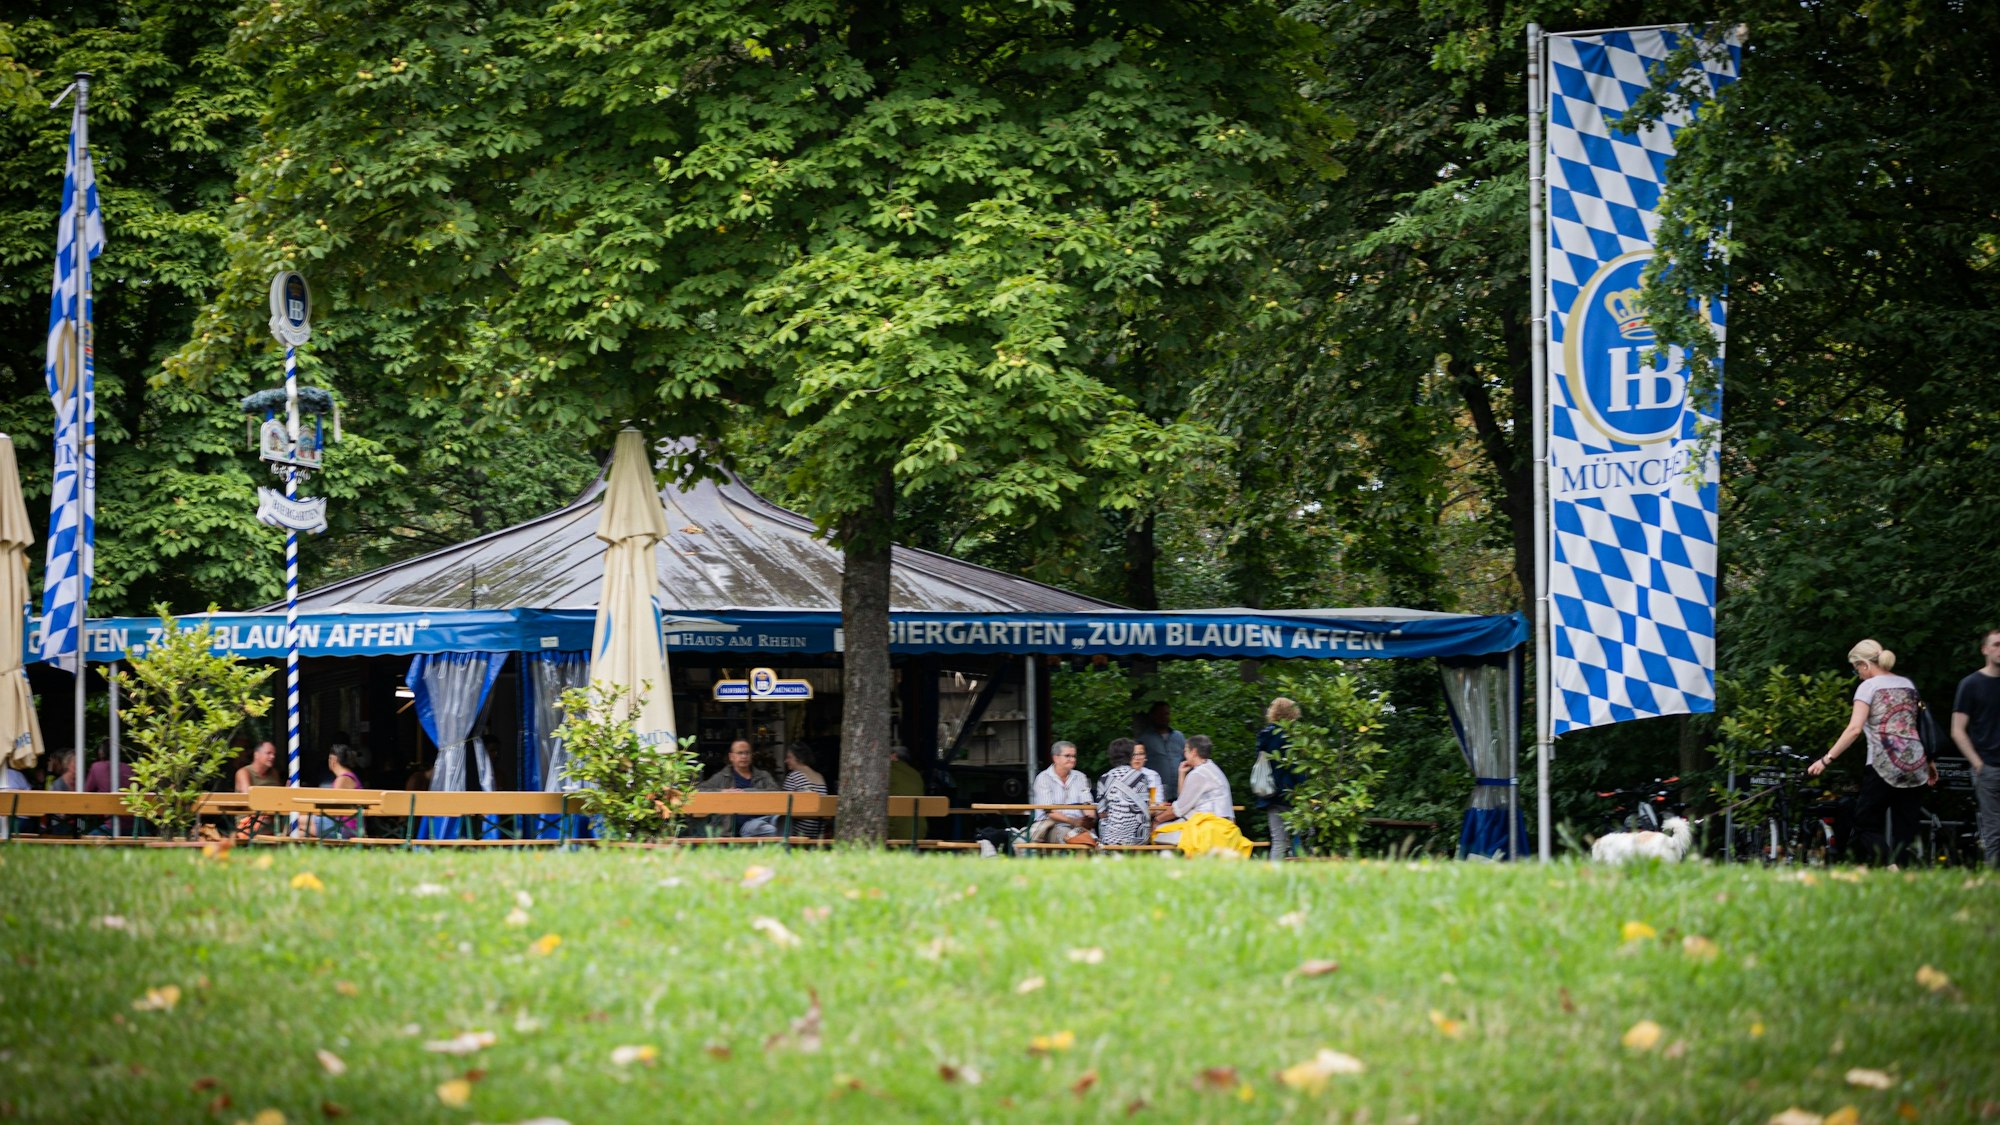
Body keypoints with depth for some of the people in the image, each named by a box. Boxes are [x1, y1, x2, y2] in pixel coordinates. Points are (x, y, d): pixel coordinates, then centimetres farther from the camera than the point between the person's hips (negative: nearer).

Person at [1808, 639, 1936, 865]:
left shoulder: (1869, 686, -2)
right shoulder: (1907, 684, 16)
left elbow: (1854, 729, -12)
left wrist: (1826, 760, -12)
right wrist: (1929, 762, 29)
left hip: (1885, 764, -6)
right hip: (1915, 765, 6)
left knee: (1865, 825, 0)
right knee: (1904, 831, 6)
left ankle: (1889, 864, -26)